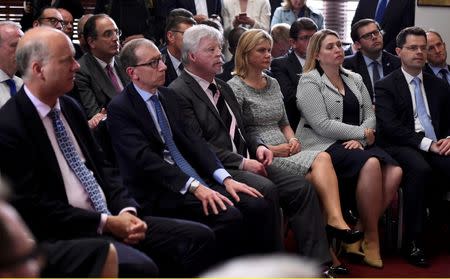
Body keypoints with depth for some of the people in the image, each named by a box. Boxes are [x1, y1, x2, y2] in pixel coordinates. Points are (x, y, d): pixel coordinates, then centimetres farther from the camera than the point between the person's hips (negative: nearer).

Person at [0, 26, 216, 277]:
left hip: (110, 217, 8)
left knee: (200, 237, -7)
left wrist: (126, 210, -3)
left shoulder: (69, 107, 12)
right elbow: (33, 207, -14)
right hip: (63, 234, -7)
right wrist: (105, 222, -15)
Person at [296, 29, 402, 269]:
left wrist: (359, 139, -9)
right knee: (371, 164, -32)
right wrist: (361, 133, -8)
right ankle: (371, 237, -18)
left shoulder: (355, 79, 19)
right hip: (323, 146, -6)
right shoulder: (309, 82, -1)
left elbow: (369, 116, 11)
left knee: (394, 172, -21)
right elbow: (323, 125, -12)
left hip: (356, 145, 6)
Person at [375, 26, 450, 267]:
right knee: (420, 169, -36)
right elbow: (390, 127, -7)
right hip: (401, 147, -4)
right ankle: (412, 242, -27)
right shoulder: (385, 86, 7)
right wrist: (426, 143, -14)